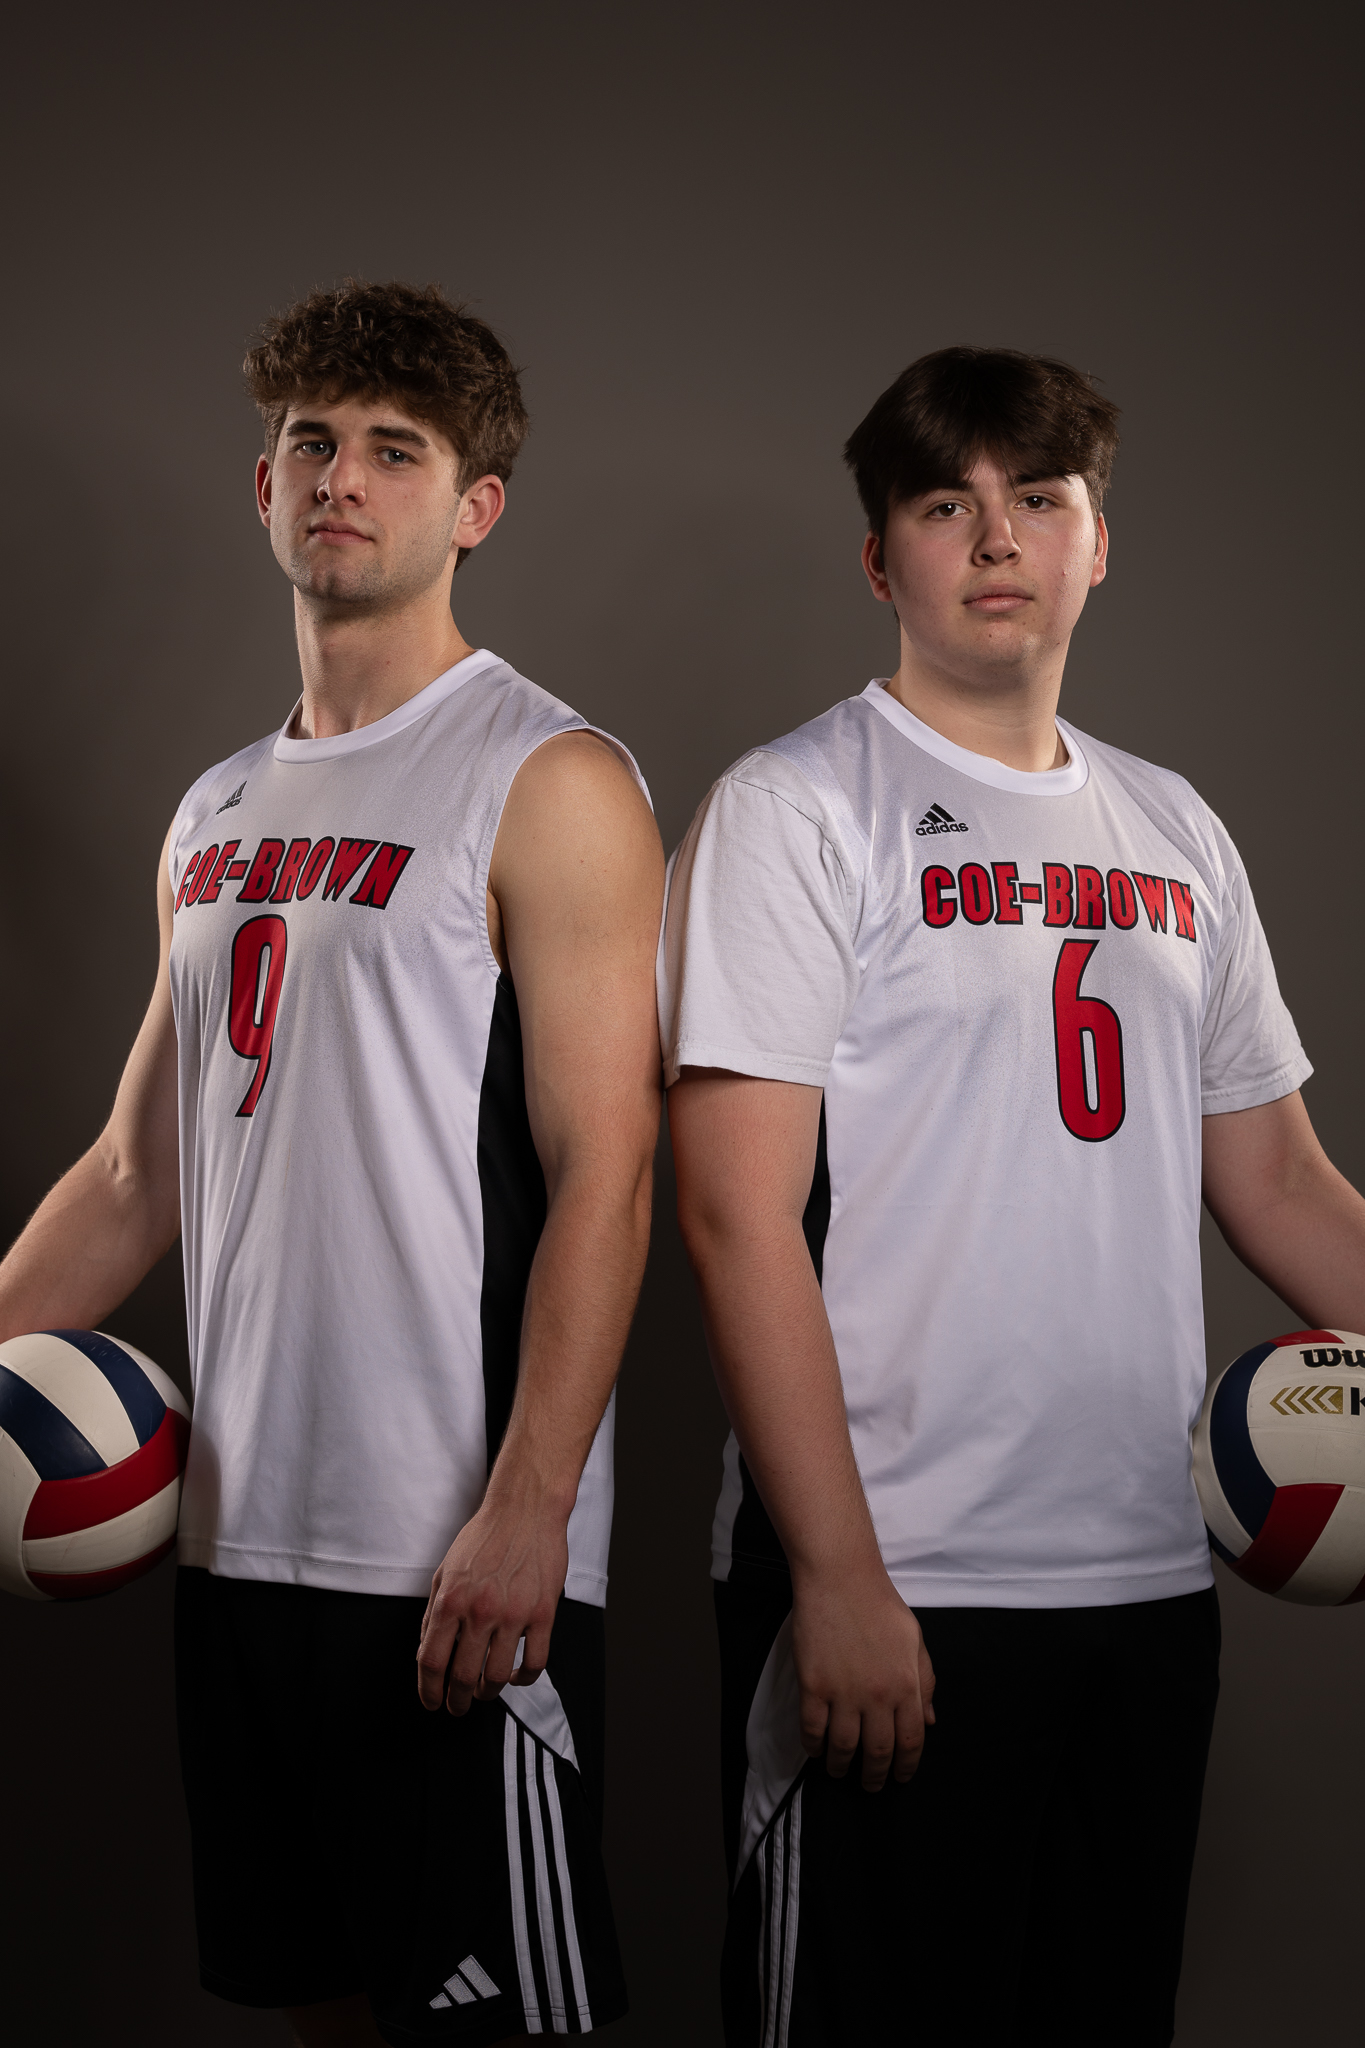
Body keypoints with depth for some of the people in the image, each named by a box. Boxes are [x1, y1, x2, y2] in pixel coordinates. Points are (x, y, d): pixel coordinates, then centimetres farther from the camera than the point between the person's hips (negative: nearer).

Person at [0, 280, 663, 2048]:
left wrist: (525, 1512, -21)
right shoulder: (214, 816, 16)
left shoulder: (549, 783, -6)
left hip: (459, 1561, -7)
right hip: (241, 1533, 7)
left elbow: (604, 1174, -14)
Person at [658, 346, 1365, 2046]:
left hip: (1151, 1583, 6)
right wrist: (837, 1578, -17)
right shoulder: (794, 810, -6)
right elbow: (736, 1217, -12)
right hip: (889, 1589, -6)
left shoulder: (1176, 835, 12)